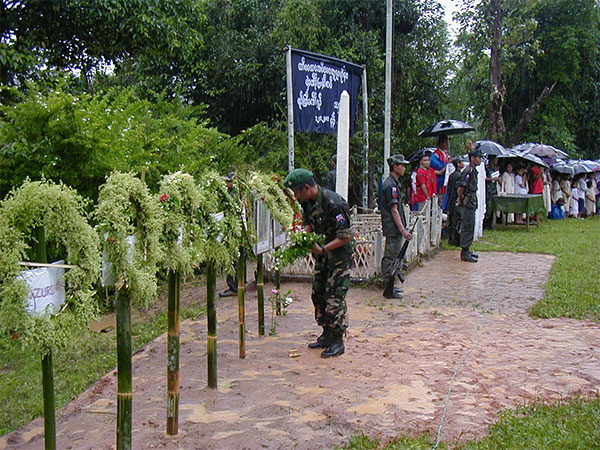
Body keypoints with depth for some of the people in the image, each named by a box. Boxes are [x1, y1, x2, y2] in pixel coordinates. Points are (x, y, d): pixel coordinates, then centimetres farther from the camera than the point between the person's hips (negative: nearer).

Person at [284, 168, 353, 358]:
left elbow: (345, 236, -24)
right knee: (318, 294, 12)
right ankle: (327, 335, 26)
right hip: (322, 254, 9)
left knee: (335, 297, -7)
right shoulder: (306, 202, -1)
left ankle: (337, 341, 3)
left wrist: (322, 249, -28)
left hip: (339, 255, -9)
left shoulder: (334, 203, -26)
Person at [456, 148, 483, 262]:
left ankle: (466, 250, 24)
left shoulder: (474, 171, 15)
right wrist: (460, 200, -14)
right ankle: (465, 253, -1)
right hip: (467, 204, -10)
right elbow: (461, 187, -21)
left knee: (470, 227, 15)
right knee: (467, 227, -6)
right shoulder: (468, 170, -16)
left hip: (471, 204, 10)